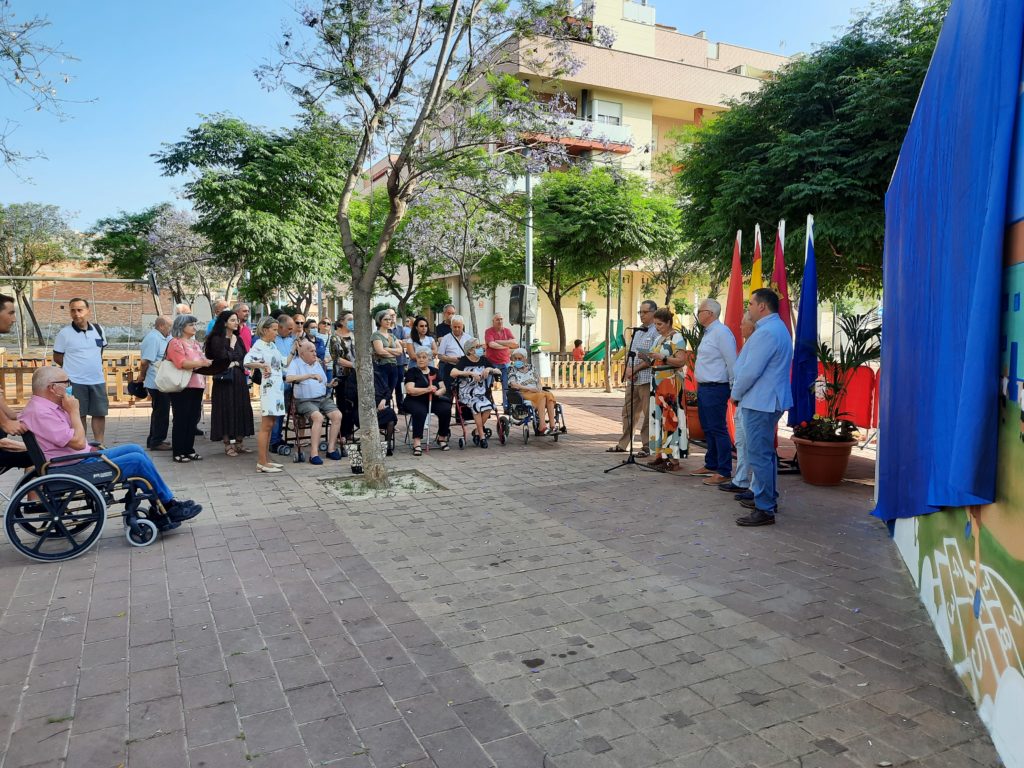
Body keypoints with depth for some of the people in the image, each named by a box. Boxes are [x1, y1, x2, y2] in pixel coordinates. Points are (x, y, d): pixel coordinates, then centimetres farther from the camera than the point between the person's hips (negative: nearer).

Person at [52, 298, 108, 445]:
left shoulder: (98, 329, 5)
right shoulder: (64, 333, -7)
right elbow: (57, 357, 1)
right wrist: (75, 367, 2)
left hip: (98, 380, 4)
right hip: (75, 382, -4)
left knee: (100, 414, 8)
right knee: (78, 416, 3)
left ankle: (99, 444, 19)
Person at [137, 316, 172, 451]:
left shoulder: (161, 338, 14)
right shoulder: (153, 338, -17)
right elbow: (145, 361, -21)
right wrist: (142, 376, -8)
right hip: (157, 383, -10)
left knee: (159, 411, 17)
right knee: (161, 412, -3)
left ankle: (154, 440, 27)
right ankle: (156, 442, 4)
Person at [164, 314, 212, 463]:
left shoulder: (195, 343, 18)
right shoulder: (175, 343, -8)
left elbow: (201, 361, 26)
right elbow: (182, 363, -20)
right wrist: (202, 363, -28)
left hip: (197, 386, 8)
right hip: (182, 388, -8)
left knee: (193, 420, 10)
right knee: (181, 420, -1)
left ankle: (189, 450, 18)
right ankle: (178, 452, 6)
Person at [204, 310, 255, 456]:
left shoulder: (238, 339, 13)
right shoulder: (217, 339, -6)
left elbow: (245, 357, 9)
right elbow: (223, 357, -16)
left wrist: (236, 363, -6)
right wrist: (232, 345, -6)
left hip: (239, 378, 6)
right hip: (224, 379, -6)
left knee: (241, 408, 5)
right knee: (226, 409, -4)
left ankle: (240, 442, 11)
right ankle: (227, 444, 3)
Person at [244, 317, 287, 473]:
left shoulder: (273, 345, 14)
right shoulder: (259, 345, -11)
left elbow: (283, 362, 26)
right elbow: (247, 361, -28)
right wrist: (264, 365, -24)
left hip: (278, 387, 9)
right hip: (268, 388, -9)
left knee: (271, 425, 11)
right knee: (266, 425, -7)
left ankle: (266, 459, 17)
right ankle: (261, 463, -4)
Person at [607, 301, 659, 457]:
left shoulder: (656, 332, -8)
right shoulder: (637, 331, 16)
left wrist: (635, 369, -14)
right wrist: (628, 369, -1)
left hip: (647, 379, -8)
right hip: (632, 379, 8)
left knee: (648, 414, 0)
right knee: (628, 411, 13)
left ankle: (647, 447, 8)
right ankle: (622, 444, 23)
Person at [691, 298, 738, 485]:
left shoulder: (721, 333, -16)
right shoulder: (708, 333, 15)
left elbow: (731, 363, -18)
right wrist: (701, 386, 19)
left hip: (715, 389, -10)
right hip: (704, 387, 10)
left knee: (718, 430, -6)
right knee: (708, 429, 17)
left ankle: (724, 472, 0)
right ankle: (711, 465, 29)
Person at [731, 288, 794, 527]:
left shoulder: (766, 332, -20)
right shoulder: (777, 328, 15)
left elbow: (751, 371, -22)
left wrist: (736, 394, -7)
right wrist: (740, 392, 15)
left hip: (759, 401, -11)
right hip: (768, 400, 11)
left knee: (759, 455, -7)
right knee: (766, 452, 21)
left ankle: (765, 510, -3)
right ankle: (767, 498, 34)